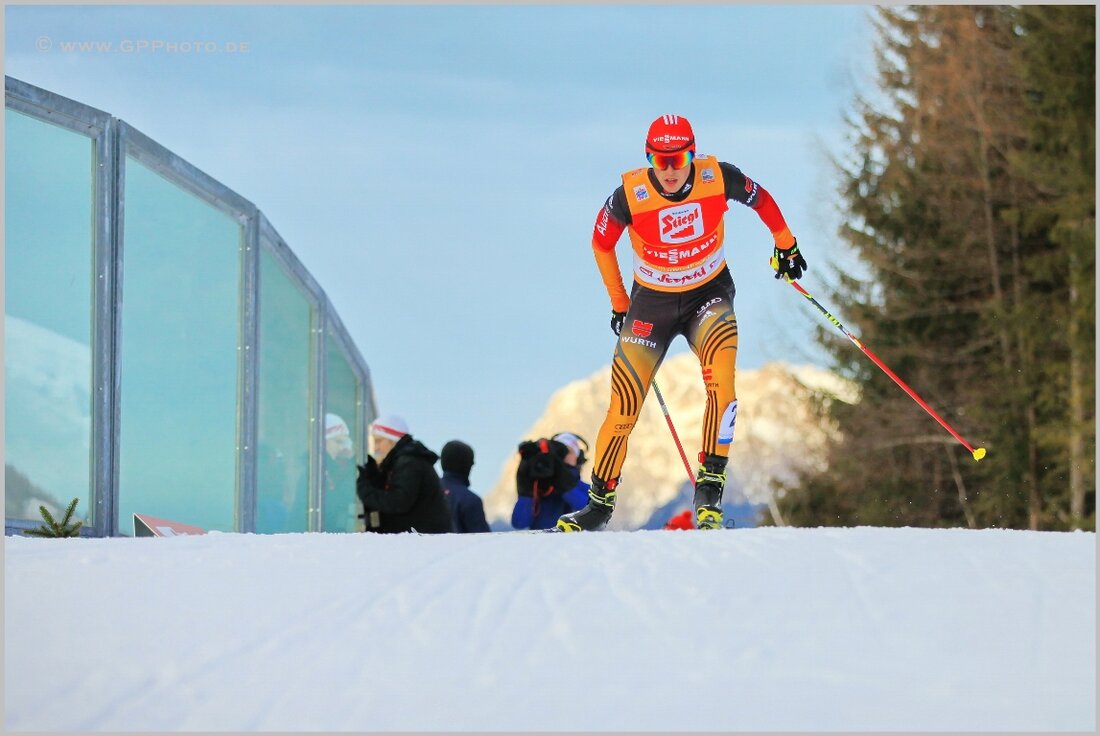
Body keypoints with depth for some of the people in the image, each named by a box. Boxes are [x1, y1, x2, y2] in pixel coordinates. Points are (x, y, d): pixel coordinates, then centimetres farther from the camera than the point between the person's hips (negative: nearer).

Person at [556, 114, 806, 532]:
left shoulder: (719, 178, -19)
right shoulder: (630, 196, -21)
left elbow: (760, 199, 3)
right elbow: (602, 243, -1)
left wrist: (785, 244, 17)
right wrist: (619, 302, 6)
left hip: (709, 294, 0)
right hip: (652, 302, 0)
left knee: (721, 380, -28)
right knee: (623, 410, -4)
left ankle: (710, 482, -22)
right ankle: (600, 502, 14)